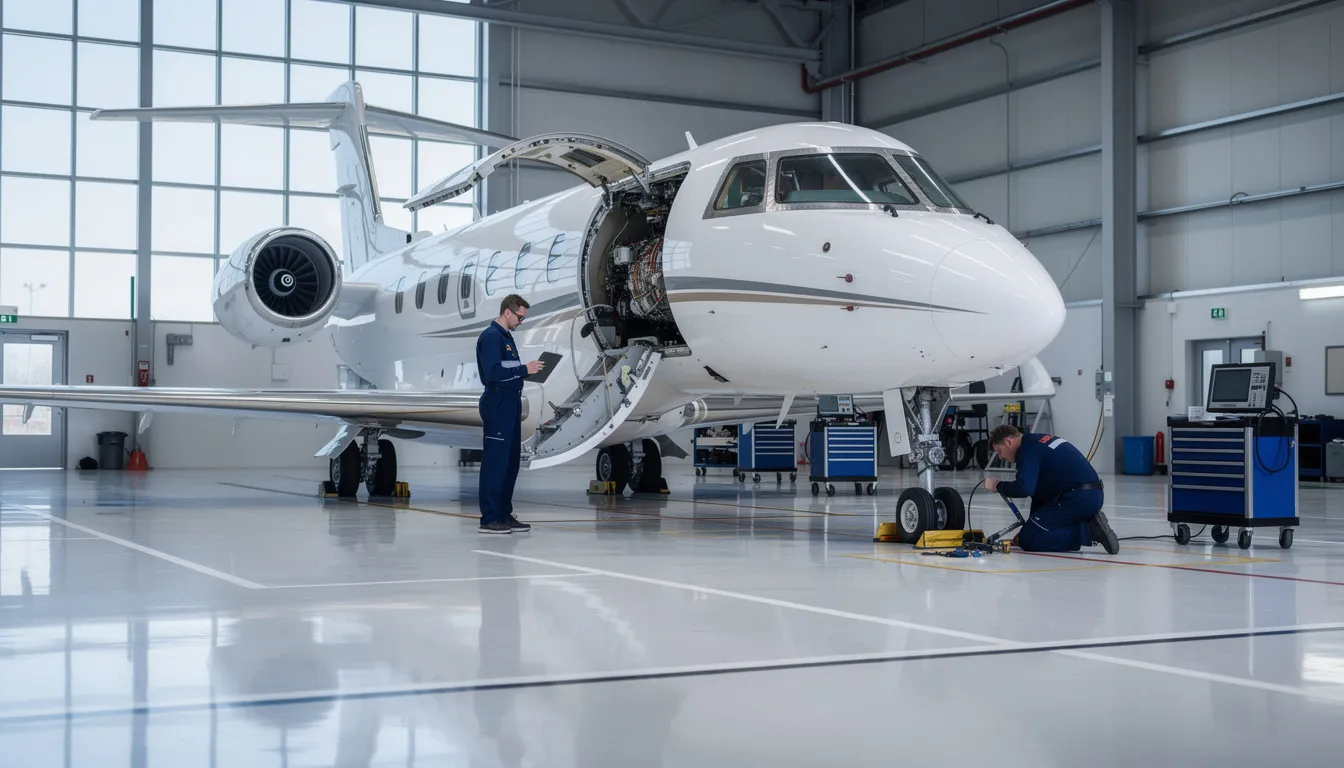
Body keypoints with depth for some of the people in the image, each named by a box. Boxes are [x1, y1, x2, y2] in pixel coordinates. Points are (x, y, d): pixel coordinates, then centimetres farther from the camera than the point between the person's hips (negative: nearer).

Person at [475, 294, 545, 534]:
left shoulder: (507, 337, 18)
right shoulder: (490, 336, -12)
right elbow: (493, 372, -22)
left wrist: (530, 370, 8)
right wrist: (524, 369, -20)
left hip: (510, 406, 10)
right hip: (497, 406, -10)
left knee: (511, 461, 12)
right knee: (495, 462, -8)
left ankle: (504, 514, 18)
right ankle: (489, 519, -4)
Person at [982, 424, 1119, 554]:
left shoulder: (1028, 450, -9)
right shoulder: (1039, 441, 23)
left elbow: (1024, 488, -23)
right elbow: (1038, 489, 28)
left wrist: (998, 486, -4)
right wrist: (1030, 526, 29)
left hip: (1078, 499, -10)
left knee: (1028, 541, -7)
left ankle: (1088, 532, -13)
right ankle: (1089, 526, 6)